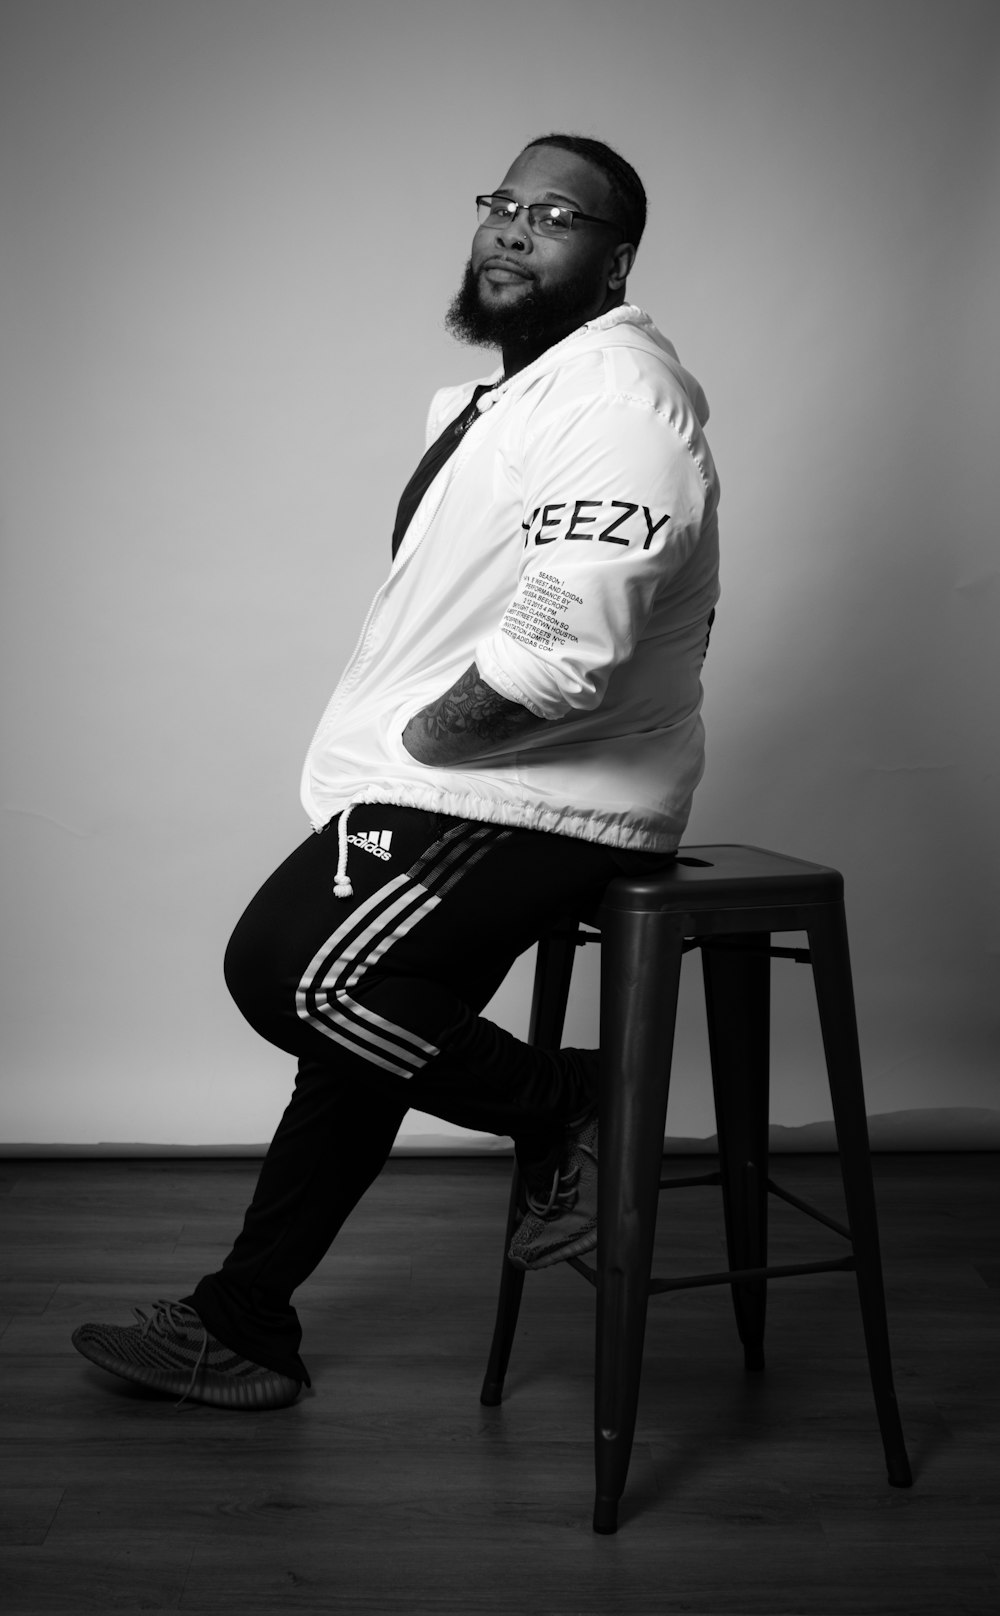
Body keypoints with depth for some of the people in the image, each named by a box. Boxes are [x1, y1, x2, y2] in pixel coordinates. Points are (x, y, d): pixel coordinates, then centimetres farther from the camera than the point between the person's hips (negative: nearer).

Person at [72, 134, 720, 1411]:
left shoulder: (617, 392, -17)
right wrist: (391, 743, 8)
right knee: (354, 1024, 9)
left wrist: (422, 733, -16)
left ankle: (562, 1106, 0)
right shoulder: (513, 386, 19)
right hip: (451, 782, 10)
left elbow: (565, 647, -31)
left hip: (536, 801, -10)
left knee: (290, 969, -19)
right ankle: (239, 1329, 21)